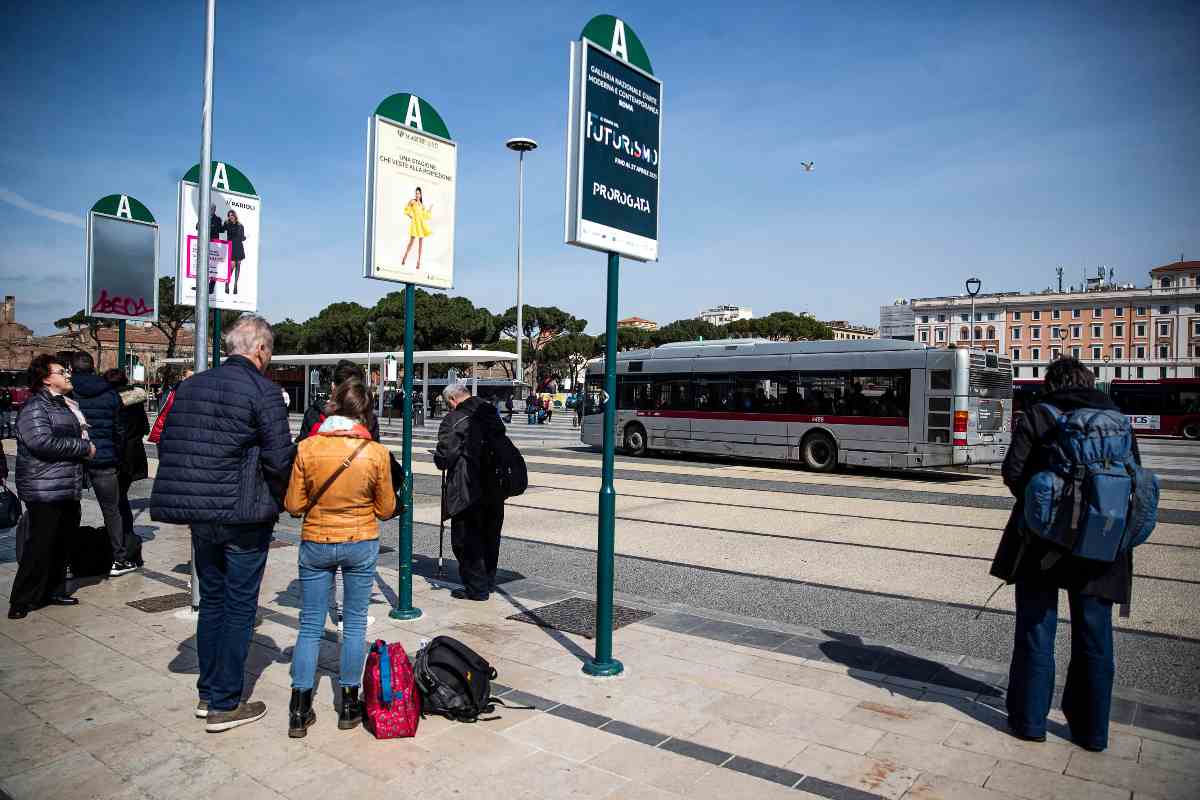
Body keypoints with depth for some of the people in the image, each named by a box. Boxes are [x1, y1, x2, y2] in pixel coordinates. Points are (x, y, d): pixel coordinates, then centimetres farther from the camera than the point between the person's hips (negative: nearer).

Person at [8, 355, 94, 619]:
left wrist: (86, 443, 9)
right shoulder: (35, 407, -11)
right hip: (45, 491, -9)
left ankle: (52, 591, 26)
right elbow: (42, 442, -24)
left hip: (69, 489, 9)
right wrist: (84, 448, -15)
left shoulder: (66, 405, 18)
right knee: (41, 545, -4)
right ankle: (22, 600, 6)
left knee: (61, 542, 15)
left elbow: (79, 434, 31)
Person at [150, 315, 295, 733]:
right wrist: (285, 497, 2)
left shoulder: (190, 385, 7)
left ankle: (207, 693, 29)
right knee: (239, 607, 5)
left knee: (211, 601, 19)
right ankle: (224, 704, 14)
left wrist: (193, 489, 17)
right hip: (244, 517, -6)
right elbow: (280, 458, -17)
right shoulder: (262, 391, -14)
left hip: (200, 517, 7)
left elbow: (166, 443, 10)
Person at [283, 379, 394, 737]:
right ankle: (349, 705, 21)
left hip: (316, 543, 1)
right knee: (355, 623, 13)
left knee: (310, 626, 12)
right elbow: (386, 509, -3)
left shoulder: (308, 448, -11)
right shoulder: (376, 453, -12)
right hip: (361, 545, 0)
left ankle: (299, 711, 15)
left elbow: (293, 505, -4)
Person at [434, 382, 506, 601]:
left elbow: (443, 458, -17)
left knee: (466, 539, 5)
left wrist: (439, 460, 4)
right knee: (490, 537, 18)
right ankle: (488, 580, 31)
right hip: (495, 489, 7)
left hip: (467, 491, -7)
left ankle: (476, 588, 9)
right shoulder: (492, 414, 8)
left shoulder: (453, 420, -14)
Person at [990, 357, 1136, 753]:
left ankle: (1029, 719, 16)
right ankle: (1091, 729, 22)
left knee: (1037, 631, 8)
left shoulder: (1038, 417, -4)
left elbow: (1013, 472, -11)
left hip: (1044, 539, -3)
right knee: (1094, 638, 12)